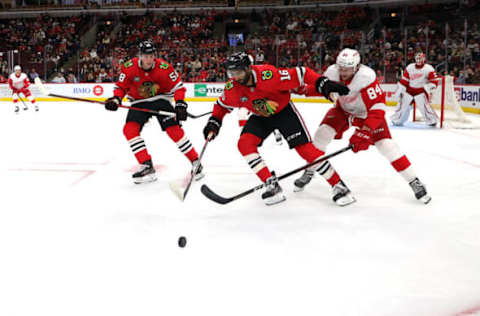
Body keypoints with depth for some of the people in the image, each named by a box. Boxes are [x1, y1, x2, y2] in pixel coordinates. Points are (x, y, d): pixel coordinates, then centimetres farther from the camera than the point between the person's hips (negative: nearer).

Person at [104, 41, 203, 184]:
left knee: (174, 129, -17)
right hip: (139, 103, 3)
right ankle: (147, 167, -14)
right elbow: (121, 86, -1)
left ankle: (196, 163, -4)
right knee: (129, 129, -16)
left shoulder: (164, 68, -19)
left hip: (160, 100, -3)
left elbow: (177, 86, -10)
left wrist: (180, 103, -23)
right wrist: (115, 99, -19)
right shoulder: (129, 67, -14)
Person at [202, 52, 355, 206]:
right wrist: (213, 123, -9)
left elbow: (300, 74, -29)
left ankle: (338, 185, -4)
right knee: (245, 143, -18)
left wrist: (324, 84, -36)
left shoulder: (269, 75, -33)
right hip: (260, 117, 5)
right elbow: (222, 105, 3)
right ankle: (272, 186, -13)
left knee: (305, 147, -14)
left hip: (284, 111, -5)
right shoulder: (232, 88, -17)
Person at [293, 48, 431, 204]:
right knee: (322, 133, -15)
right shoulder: (332, 71, -22)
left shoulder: (366, 77, -38)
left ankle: (414, 182, -3)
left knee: (386, 144, -15)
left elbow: (378, 107, -39)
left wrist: (365, 131, -47)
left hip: (367, 113, -4)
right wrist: (305, 90, -19)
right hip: (343, 109, 4)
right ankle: (309, 171, 6)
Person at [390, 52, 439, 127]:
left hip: (421, 91, -3)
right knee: (403, 104, 4)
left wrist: (428, 87, -28)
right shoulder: (410, 68, 1)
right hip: (409, 89, 3)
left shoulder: (428, 69, -9)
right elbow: (403, 81, 4)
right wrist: (398, 91, 2)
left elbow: (434, 81, -10)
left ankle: (432, 120, -1)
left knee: (424, 106, -16)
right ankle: (397, 120, 22)